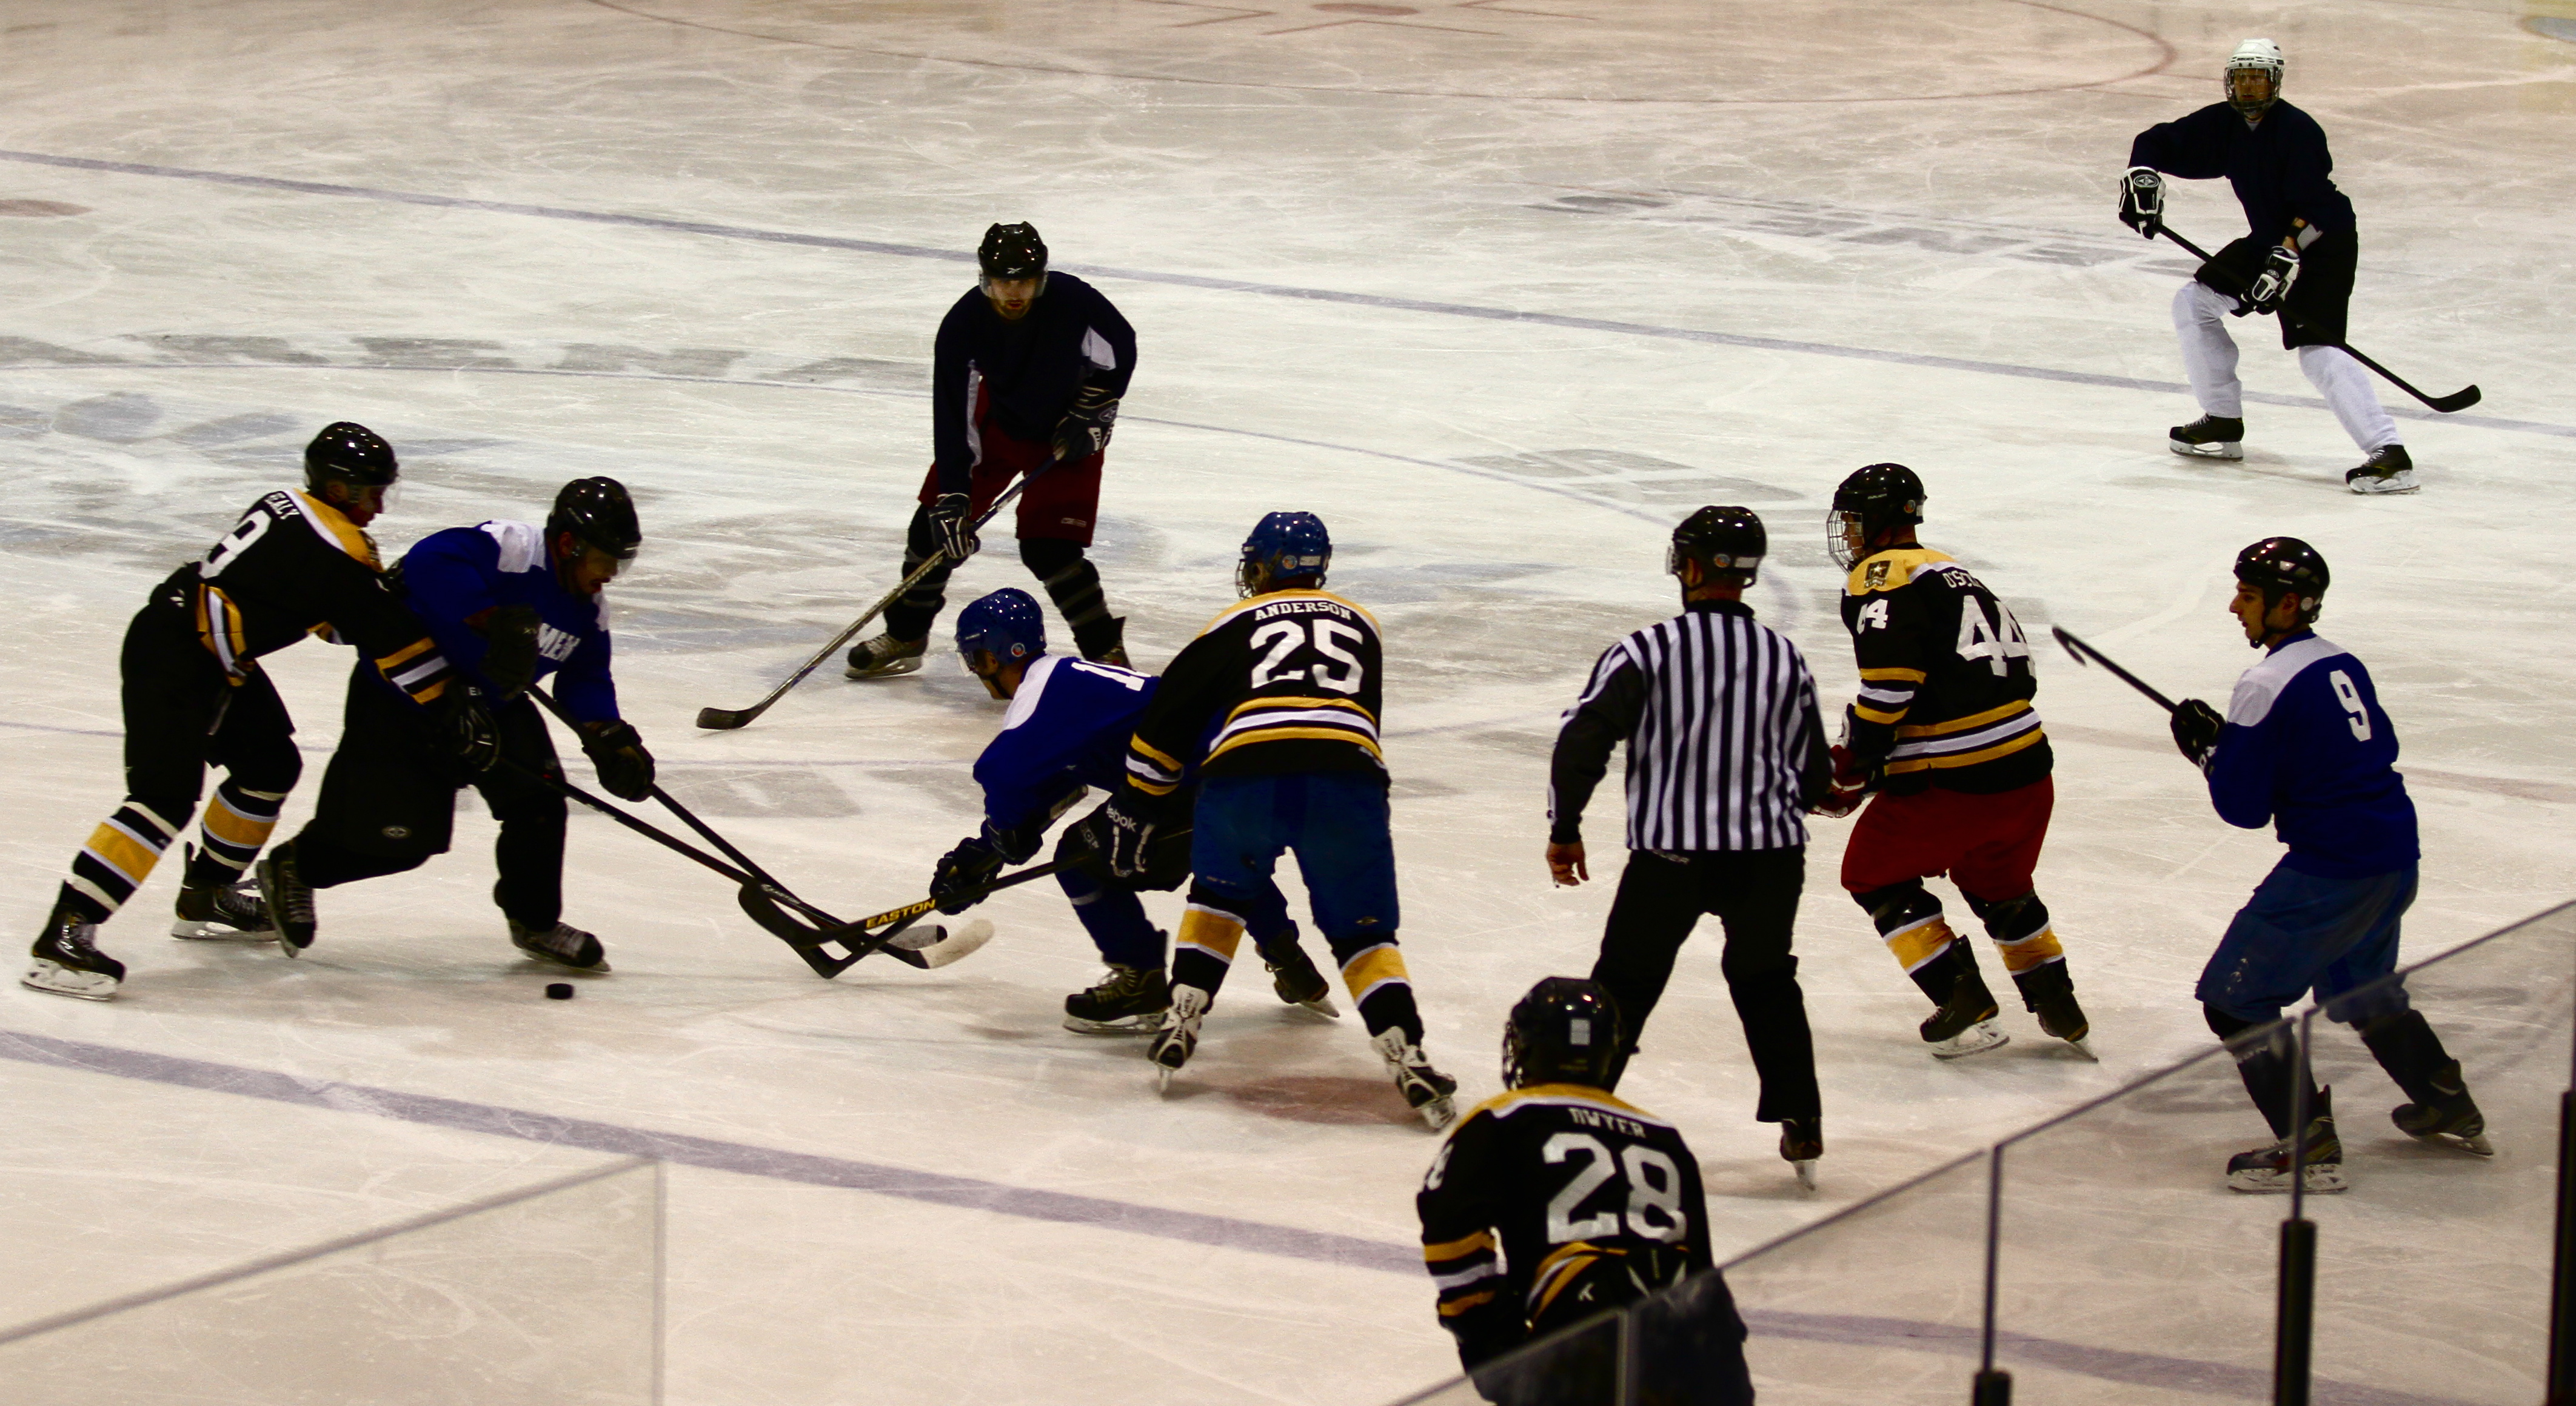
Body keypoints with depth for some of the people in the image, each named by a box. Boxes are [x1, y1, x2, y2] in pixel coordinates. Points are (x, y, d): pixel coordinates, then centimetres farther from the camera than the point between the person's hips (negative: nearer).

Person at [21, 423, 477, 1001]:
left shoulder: (290, 507, 9)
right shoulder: (337, 551, -19)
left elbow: (334, 612, 22)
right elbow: (394, 644, -16)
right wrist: (450, 713, -9)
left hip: (216, 659, 11)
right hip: (171, 661, -11)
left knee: (270, 768, 19)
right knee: (166, 798, -18)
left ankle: (205, 896, 33)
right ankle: (63, 936, -23)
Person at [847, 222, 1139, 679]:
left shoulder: (1074, 302, -30)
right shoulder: (963, 325, -27)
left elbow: (1120, 351, -10)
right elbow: (953, 417, -27)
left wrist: (1090, 415, -13)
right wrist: (953, 495, -31)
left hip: (1066, 432, -3)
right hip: (998, 422, 3)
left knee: (1048, 548, -15)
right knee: (937, 525, 0)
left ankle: (1106, 649, 1)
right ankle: (905, 636, 20)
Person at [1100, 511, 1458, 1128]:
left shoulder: (1235, 625, 24)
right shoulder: (1360, 625, 31)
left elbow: (1165, 724, 23)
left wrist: (1136, 811, 33)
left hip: (1245, 772, -1)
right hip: (1347, 777, 1)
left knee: (1219, 897, 28)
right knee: (1363, 933, 11)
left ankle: (1182, 1020, 17)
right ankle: (1406, 1058, -8)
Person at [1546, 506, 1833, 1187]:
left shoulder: (1648, 651, -7)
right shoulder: (1786, 658, 4)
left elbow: (1582, 739, -13)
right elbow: (1813, 776, 11)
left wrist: (1564, 831, -3)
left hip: (1669, 855, -3)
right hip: (1770, 855, 3)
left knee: (1625, 984, 12)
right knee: (1766, 981, 23)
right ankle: (1802, 1127, 20)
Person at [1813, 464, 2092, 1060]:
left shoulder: (1882, 576, -7)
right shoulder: (1950, 573, 21)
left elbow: (1891, 681, -20)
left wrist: (1849, 770, -9)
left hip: (1954, 784, -8)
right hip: (2027, 774, 8)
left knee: (1874, 874, 13)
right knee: (1997, 884, 31)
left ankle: (1962, 997, 4)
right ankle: (2058, 1005, 32)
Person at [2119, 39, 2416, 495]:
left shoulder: (2297, 130, -22)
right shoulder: (2222, 124, -1)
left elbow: (2316, 207, -27)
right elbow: (2158, 142, 6)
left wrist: (2288, 255, -37)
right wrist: (2143, 176, -15)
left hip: (2325, 245, -9)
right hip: (2269, 239, 9)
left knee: (2318, 350, -24)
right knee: (2194, 301, 8)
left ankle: (2389, 453, -33)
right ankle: (2224, 423, 19)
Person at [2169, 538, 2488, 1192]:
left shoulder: (2268, 686, -16)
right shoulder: (2343, 665, 9)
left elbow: (2244, 807, -15)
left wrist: (2208, 750, 4)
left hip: (2331, 870, -9)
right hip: (2395, 857, 9)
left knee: (2234, 998, -2)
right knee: (2360, 988, 31)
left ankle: (2308, 1145, -6)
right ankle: (2452, 1110, 42)